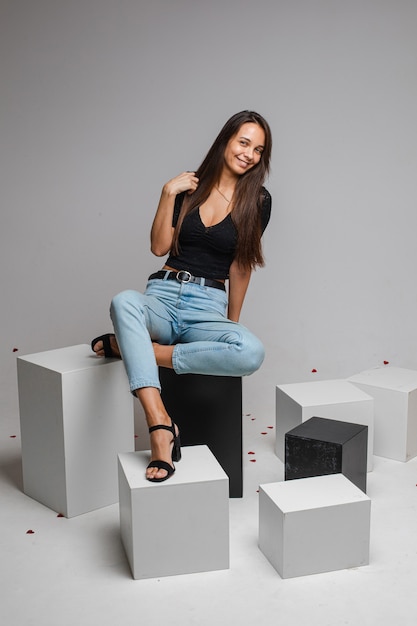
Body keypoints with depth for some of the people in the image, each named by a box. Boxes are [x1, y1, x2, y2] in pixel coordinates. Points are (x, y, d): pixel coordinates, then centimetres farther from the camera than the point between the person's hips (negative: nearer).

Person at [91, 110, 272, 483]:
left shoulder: (257, 201, 7)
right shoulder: (191, 187, 10)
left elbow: (241, 266, 10)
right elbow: (160, 247, 3)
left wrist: (232, 323, 14)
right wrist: (168, 194, -4)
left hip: (208, 307, 0)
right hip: (164, 295, 1)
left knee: (251, 353, -33)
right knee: (125, 301, -36)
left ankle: (127, 345, -23)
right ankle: (161, 426, -41)